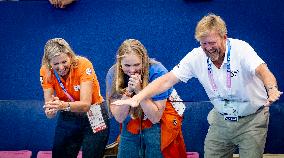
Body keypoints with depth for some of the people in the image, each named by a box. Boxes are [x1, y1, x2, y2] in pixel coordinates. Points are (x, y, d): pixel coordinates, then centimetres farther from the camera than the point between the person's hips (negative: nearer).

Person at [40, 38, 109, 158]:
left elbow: (85, 105, -31)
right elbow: (49, 113, -17)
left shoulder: (83, 65, -25)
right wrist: (50, 110, -41)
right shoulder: (46, 72, -14)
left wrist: (65, 105, -49)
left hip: (93, 118, -3)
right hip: (67, 118, 3)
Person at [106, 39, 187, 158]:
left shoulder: (157, 71, -24)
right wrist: (128, 91, -28)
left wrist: (138, 91, -31)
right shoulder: (113, 73, -15)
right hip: (132, 124, 3)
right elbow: (119, 117, -15)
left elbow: (155, 117, -21)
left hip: (160, 122, -3)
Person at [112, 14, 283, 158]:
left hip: (252, 120, -3)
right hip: (221, 119, 4)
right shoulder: (196, 57, -12)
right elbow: (168, 80, -13)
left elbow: (262, 70, -40)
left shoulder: (240, 49, -23)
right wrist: (137, 99, -25)